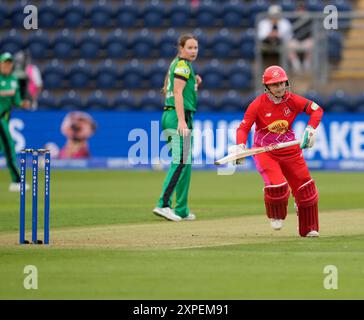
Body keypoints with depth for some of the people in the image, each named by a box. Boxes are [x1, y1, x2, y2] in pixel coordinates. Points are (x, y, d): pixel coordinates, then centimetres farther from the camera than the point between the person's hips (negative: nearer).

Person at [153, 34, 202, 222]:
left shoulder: (177, 64, 21)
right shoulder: (183, 65, -8)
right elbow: (178, 93, -18)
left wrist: (193, 83, 14)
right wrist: (181, 120, -26)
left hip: (170, 115, 10)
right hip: (179, 115, -10)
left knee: (184, 163, 12)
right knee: (181, 162, -15)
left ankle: (182, 210, 13)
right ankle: (163, 205, -24)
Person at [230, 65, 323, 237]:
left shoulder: (292, 100, -6)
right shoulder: (258, 104, -13)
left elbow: (317, 109, 0)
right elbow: (243, 127, -12)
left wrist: (310, 129, -14)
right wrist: (240, 146, -29)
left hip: (290, 150, 3)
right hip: (265, 151, -3)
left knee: (306, 188, 4)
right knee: (276, 185, -23)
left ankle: (309, 229, 24)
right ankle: (276, 216, 12)